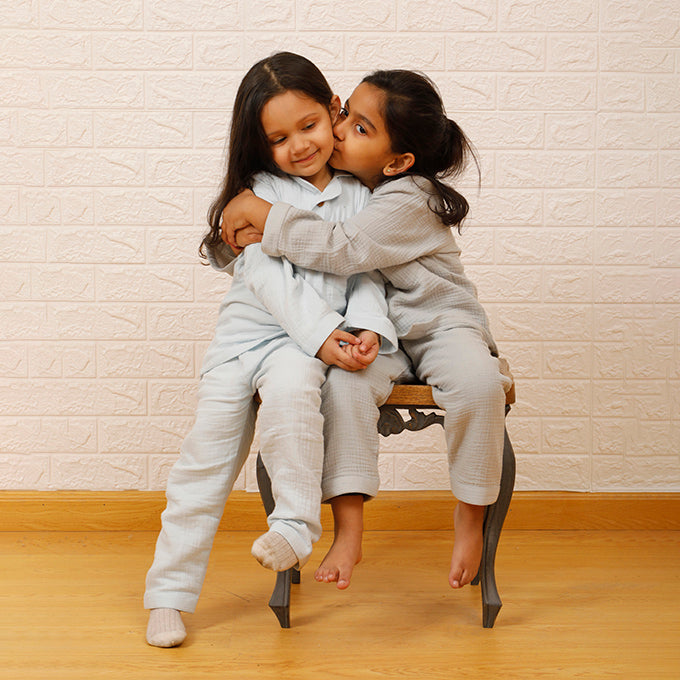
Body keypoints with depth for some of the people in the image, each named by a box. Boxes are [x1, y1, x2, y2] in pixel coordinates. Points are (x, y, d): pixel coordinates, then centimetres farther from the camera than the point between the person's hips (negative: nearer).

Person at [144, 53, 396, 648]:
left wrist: (367, 329, -15)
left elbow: (365, 274, 4)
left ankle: (296, 524, -23)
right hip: (249, 328, 0)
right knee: (209, 449, -5)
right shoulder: (259, 192, 0)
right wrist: (321, 332, -20)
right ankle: (169, 591, 4)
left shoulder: (359, 195, 7)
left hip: (308, 346, 0)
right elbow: (267, 275, -11)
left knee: (289, 382, -35)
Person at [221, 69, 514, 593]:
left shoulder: (408, 200, -21)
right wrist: (257, 229, -7)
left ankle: (471, 518, -13)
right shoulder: (340, 183, 1)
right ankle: (349, 529, -25)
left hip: (439, 320, -4)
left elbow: (344, 250, -33)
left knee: (477, 383, -34)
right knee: (344, 380, -29)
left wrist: (265, 216, -29)